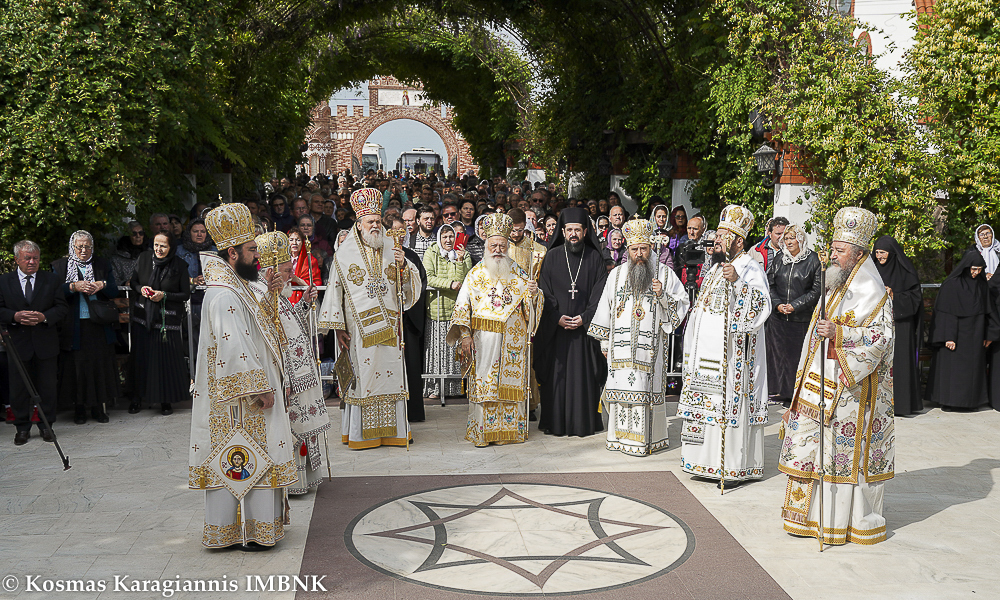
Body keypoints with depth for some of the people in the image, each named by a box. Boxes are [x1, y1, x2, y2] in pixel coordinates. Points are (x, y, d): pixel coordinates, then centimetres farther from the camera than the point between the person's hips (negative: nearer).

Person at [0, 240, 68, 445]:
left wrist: (44, 317, -15)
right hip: (17, 344, 0)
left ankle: (46, 426, 19)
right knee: (18, 388, 5)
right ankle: (22, 428, 17)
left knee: (47, 387, 6)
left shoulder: (52, 280, 5)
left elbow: (62, 308, 2)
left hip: (46, 344, 0)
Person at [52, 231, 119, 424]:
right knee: (77, 366, -1)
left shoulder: (102, 265, 12)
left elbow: (114, 292, 5)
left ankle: (99, 408, 9)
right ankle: (79, 409, 8)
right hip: (74, 327, -1)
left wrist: (102, 285, -14)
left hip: (99, 326, 2)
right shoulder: (60, 266, 7)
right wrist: (74, 287, -21)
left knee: (100, 365, 1)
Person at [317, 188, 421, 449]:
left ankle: (391, 429, 13)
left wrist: (403, 266, -11)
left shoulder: (391, 250, 10)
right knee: (361, 375, -1)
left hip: (389, 326, 3)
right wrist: (338, 327, -3)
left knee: (391, 373, 3)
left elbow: (413, 281, 10)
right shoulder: (344, 254, 2)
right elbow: (335, 291, 1)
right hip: (359, 328, -3)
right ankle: (359, 432, 9)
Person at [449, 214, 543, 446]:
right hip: (484, 338, -2)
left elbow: (530, 304, 11)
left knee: (511, 382, 3)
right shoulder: (477, 273, 5)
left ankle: (510, 429, 13)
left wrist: (534, 293, -12)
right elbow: (463, 304, 1)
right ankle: (482, 432, 4)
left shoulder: (517, 272, 10)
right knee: (483, 382, -3)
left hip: (512, 339, 2)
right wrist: (465, 335, -9)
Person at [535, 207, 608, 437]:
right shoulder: (552, 256, 5)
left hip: (585, 326, 0)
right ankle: (555, 422, 11)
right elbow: (544, 292, 2)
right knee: (556, 373, 2)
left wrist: (584, 318, -11)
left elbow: (600, 293, 1)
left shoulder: (595, 258, 4)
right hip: (556, 327, 0)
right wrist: (557, 318, -10)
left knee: (584, 374, 1)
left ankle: (584, 423, 10)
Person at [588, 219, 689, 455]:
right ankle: (621, 436, 11)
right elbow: (605, 307, 16)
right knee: (622, 388, 1)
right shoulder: (617, 274, 12)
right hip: (621, 345, 2)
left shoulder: (665, 273, 6)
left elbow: (683, 303, 6)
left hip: (650, 345, -2)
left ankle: (645, 439, 3)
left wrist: (663, 296, -13)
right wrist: (604, 341, 13)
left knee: (646, 389, -5)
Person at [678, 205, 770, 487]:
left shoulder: (749, 267, -8)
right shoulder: (715, 269, 19)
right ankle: (710, 463, 19)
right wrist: (692, 350, 24)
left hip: (733, 354, -9)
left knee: (730, 404, -8)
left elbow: (762, 304, -24)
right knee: (706, 404, 10)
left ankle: (737, 466, 1)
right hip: (707, 353, 9)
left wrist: (737, 281, -37)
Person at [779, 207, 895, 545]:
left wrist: (838, 333, -30)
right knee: (810, 444, 8)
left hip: (851, 387, -8)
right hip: (818, 382, 8)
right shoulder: (835, 286, 17)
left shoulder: (873, 292, -9)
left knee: (846, 448, -3)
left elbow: (880, 336, -18)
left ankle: (850, 520, 9)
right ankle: (811, 515, 19)